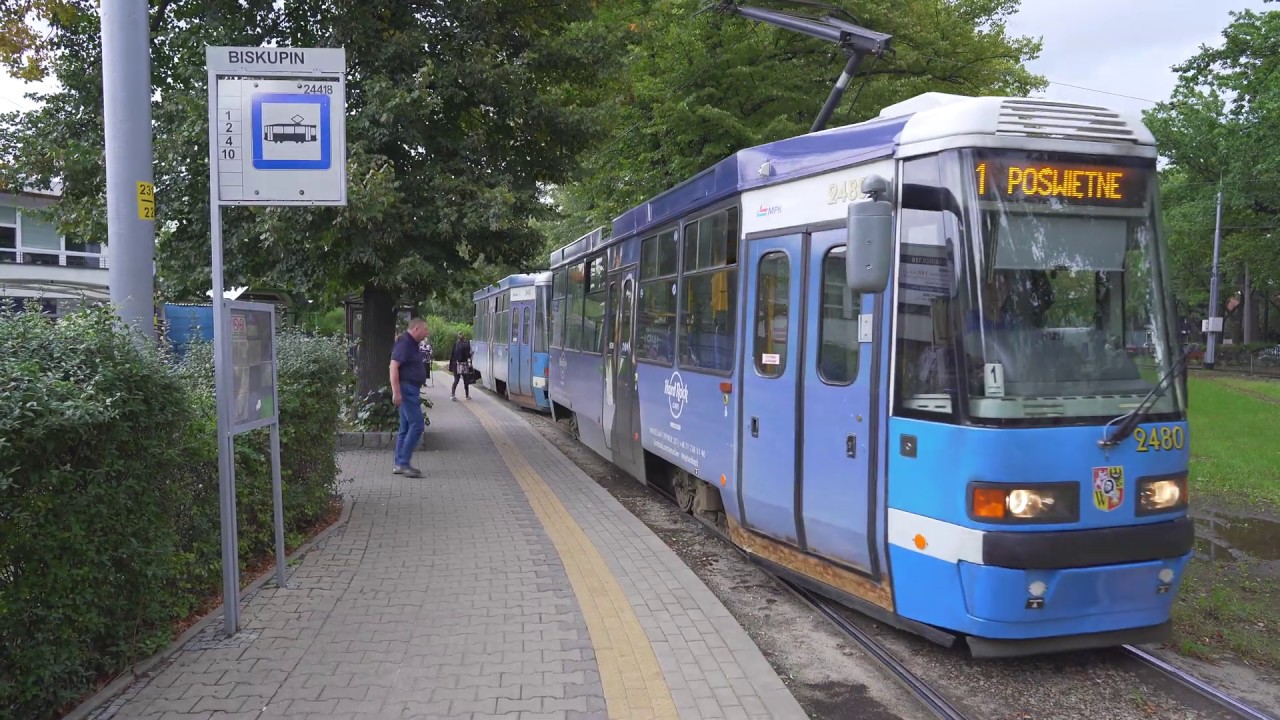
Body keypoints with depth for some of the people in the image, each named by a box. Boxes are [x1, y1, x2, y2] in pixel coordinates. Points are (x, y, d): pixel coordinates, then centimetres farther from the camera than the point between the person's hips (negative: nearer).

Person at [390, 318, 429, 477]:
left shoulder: (412, 344, 16)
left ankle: (400, 464, 16)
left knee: (406, 428, 12)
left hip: (411, 390, 10)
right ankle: (403, 463, -9)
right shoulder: (404, 343, -14)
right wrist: (396, 392, -26)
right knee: (416, 425, -12)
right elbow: (393, 367, -21)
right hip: (407, 389, -10)